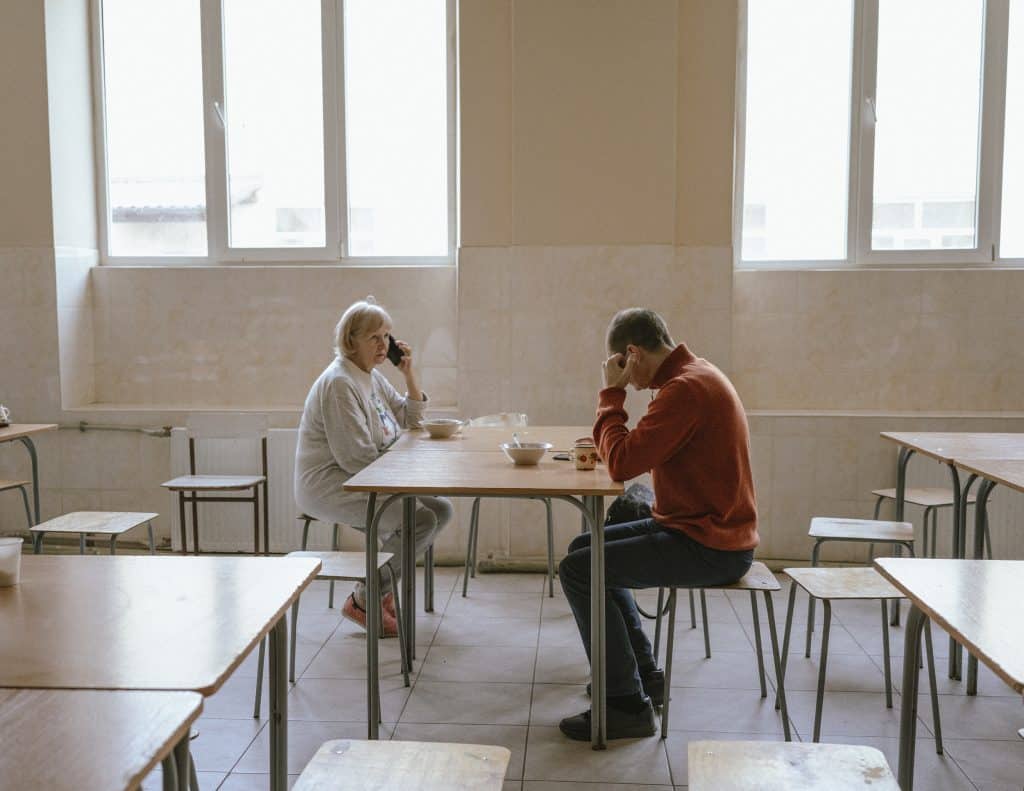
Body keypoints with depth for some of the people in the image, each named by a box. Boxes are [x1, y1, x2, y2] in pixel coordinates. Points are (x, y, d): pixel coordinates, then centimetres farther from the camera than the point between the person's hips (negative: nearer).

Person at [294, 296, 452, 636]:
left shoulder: (373, 377, 12)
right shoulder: (339, 383, -18)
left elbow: (411, 422, 15)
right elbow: (355, 457, -22)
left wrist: (410, 375, 4)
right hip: (329, 487, -10)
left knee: (441, 509, 1)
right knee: (421, 519, -24)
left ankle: (382, 585, 11)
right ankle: (363, 601, -9)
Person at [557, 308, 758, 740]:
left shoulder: (686, 388, -22)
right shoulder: (696, 373, 11)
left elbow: (623, 463, -24)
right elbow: (641, 450, 16)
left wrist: (612, 393, -14)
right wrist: (609, 444, -1)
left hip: (709, 547, -11)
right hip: (706, 529, 11)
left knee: (577, 570, -12)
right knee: (585, 547, 19)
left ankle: (628, 705, -3)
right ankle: (643, 673, 24)